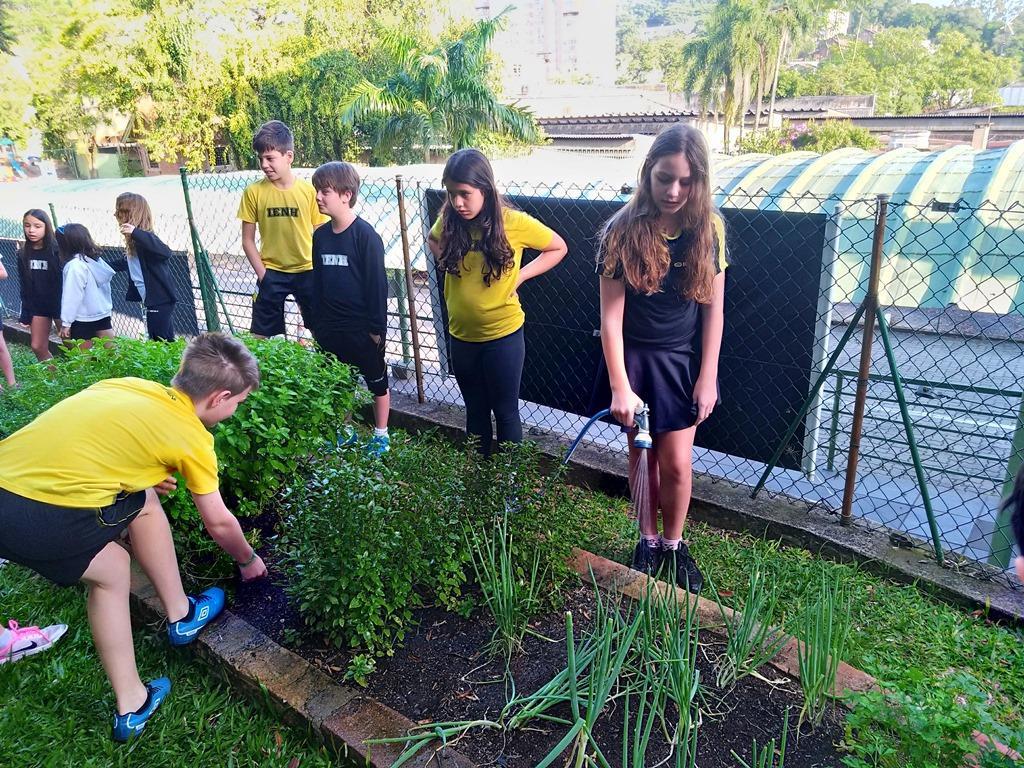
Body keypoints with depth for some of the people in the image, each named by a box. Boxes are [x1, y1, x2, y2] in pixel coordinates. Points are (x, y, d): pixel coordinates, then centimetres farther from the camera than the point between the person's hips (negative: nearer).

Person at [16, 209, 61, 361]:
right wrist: (25, 315, 4)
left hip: (60, 304, -5)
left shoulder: (57, 250, -14)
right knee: (38, 347, 8)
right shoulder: (23, 254, 2)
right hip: (38, 306, 6)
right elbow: (25, 287, 7)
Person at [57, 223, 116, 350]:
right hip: (103, 315, 7)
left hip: (83, 320, -7)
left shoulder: (75, 264, -16)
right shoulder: (95, 259, 4)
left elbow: (72, 296, -14)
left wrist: (66, 323, -9)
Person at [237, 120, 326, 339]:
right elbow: (248, 240, 1)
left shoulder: (309, 190, -6)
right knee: (262, 335, 4)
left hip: (307, 270, 0)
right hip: (271, 273, 0)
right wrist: (262, 274, -5)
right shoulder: (254, 192, -5)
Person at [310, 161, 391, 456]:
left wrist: (377, 326, -14)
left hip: (362, 327, -6)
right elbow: (318, 281, 12)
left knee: (376, 381, 10)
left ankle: (381, 435, 24)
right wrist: (316, 322, 12)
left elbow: (377, 283, -14)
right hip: (330, 327, 6)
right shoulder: (320, 235, 4)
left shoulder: (365, 234, -15)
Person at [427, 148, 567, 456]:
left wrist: (520, 276, -11)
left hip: (503, 335, -4)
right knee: (475, 411, 19)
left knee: (505, 411, 10)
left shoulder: (514, 222, -16)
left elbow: (558, 248, -2)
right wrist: (449, 264, 0)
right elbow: (433, 240, 18)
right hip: (462, 335, 4)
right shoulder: (449, 222, -5)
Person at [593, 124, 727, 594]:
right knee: (642, 454, 12)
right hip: (635, 359, -1)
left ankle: (673, 543, 27)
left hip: (684, 361, 1)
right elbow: (610, 315, -15)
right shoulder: (623, 231, -15)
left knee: (677, 462, 3)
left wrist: (708, 377, -4)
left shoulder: (708, 229, -8)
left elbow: (714, 309, -2)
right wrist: (620, 387, -18)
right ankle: (648, 540, 32)